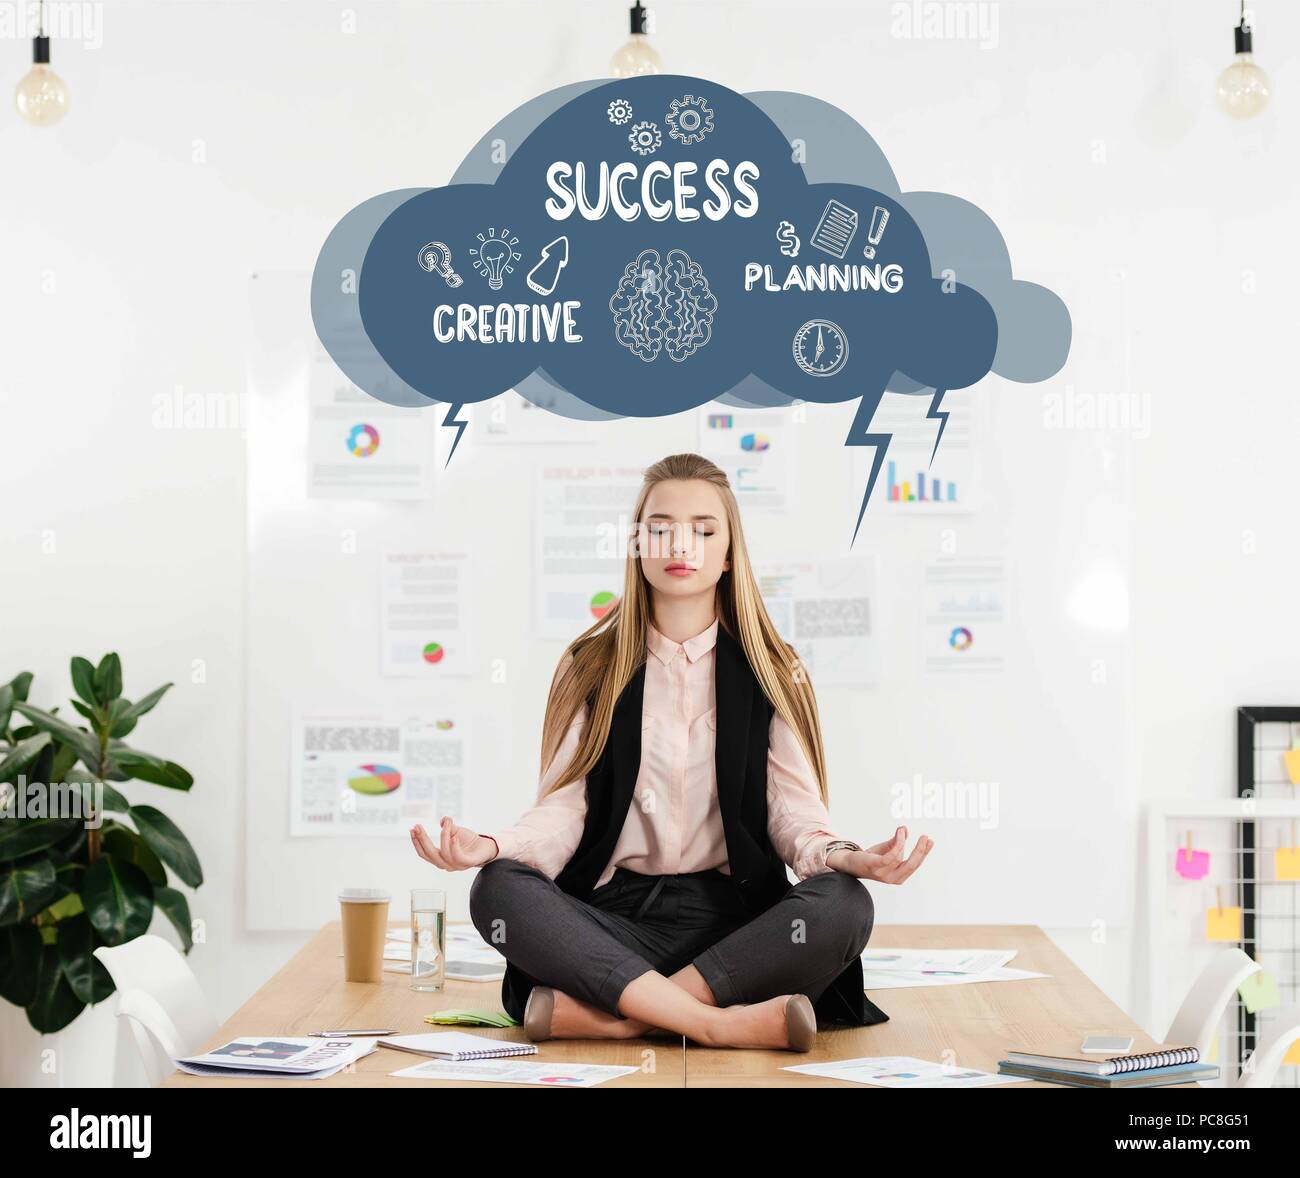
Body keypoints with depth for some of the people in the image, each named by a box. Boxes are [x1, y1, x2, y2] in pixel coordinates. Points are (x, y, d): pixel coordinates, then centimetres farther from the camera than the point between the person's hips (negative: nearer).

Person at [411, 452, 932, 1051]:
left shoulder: (771, 673, 10)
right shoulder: (593, 666, 11)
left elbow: (793, 808, 2)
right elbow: (564, 805, 2)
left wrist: (840, 855, -22)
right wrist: (495, 846, -20)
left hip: (733, 918, 0)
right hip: (613, 917, 0)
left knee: (843, 905, -31)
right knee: (496, 890, -30)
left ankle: (602, 1015, -32)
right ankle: (720, 1023, -34)